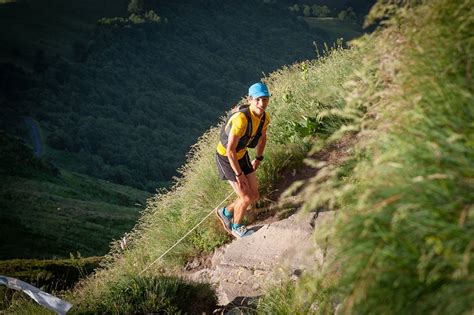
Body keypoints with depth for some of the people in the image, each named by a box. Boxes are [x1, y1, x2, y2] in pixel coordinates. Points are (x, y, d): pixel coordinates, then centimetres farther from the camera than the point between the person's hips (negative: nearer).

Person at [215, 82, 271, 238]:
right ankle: (236, 227, 24)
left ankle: (225, 213, 34)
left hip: (242, 155, 7)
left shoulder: (264, 117, -10)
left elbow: (262, 137, 13)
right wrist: (239, 175, -22)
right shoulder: (241, 119, -36)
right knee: (246, 198, -5)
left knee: (254, 195, 8)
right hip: (226, 158, -7)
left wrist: (258, 159, 11)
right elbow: (230, 150, -31)